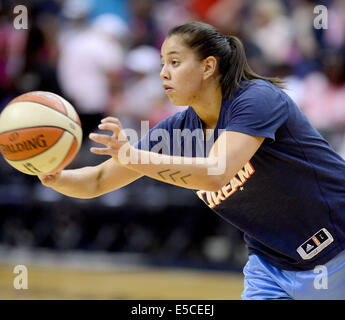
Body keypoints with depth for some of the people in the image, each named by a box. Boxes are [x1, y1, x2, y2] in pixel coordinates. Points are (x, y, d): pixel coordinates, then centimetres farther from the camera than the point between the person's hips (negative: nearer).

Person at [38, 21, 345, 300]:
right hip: (271, 264, 5)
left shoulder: (258, 98, -22)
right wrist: (57, 178, -24)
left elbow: (215, 174, -37)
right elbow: (98, 181, -2)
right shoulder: (177, 130, -2)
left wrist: (133, 156, -45)